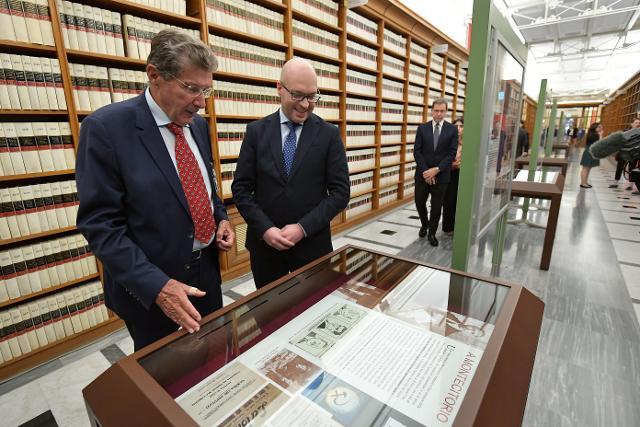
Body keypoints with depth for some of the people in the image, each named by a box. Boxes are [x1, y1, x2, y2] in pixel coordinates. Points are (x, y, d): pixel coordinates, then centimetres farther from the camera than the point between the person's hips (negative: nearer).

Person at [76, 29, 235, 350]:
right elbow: (100, 224, -19)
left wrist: (221, 218, -3)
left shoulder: (199, 125, 3)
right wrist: (155, 285, -26)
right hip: (149, 285, -5)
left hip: (206, 268, 6)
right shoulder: (106, 127, -17)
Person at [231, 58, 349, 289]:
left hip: (312, 244, 0)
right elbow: (241, 188, 0)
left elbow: (340, 191, -6)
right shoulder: (256, 131, 0)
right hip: (265, 243, 1)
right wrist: (265, 229, -13)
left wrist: (303, 228, -15)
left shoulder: (329, 134, -3)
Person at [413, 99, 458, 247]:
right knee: (419, 202, 8)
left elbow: (452, 154, -6)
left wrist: (436, 169, -16)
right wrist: (425, 171, -13)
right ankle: (424, 224, 37)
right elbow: (417, 151, -4)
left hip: (441, 175, -1)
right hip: (422, 173, 1)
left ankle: (432, 233, 23)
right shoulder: (422, 128, 2)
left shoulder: (452, 129, -1)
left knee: (436, 206, 6)